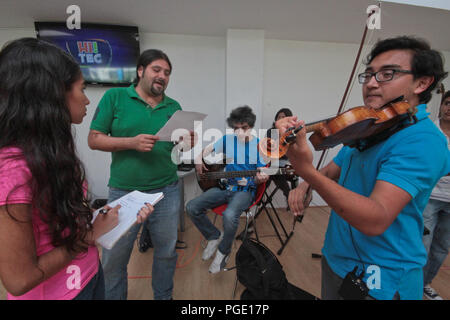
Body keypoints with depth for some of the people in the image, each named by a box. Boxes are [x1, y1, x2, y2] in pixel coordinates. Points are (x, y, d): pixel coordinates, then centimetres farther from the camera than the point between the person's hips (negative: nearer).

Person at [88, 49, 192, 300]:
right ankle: (114, 297, 41)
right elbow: (94, 139, -4)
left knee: (167, 252, 16)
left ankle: (163, 296, 41)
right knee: (114, 258, 12)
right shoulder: (115, 97, -2)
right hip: (123, 192, -2)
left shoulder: (174, 107, 7)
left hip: (166, 192, 3)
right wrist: (132, 142, -19)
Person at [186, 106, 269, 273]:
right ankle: (214, 236, 12)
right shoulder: (227, 140, 4)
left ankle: (223, 252, -3)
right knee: (192, 207, -13)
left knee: (230, 215, -35)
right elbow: (208, 149, 18)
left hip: (245, 190, -4)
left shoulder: (259, 146, -5)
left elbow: (259, 177, -3)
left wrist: (260, 178, -25)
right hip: (224, 186, 5)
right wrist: (199, 159, -1)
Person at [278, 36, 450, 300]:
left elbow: (375, 221, -34)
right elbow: (332, 170, 12)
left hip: (379, 281, -7)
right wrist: (305, 186, -10)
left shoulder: (421, 138, -23)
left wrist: (306, 170, -46)